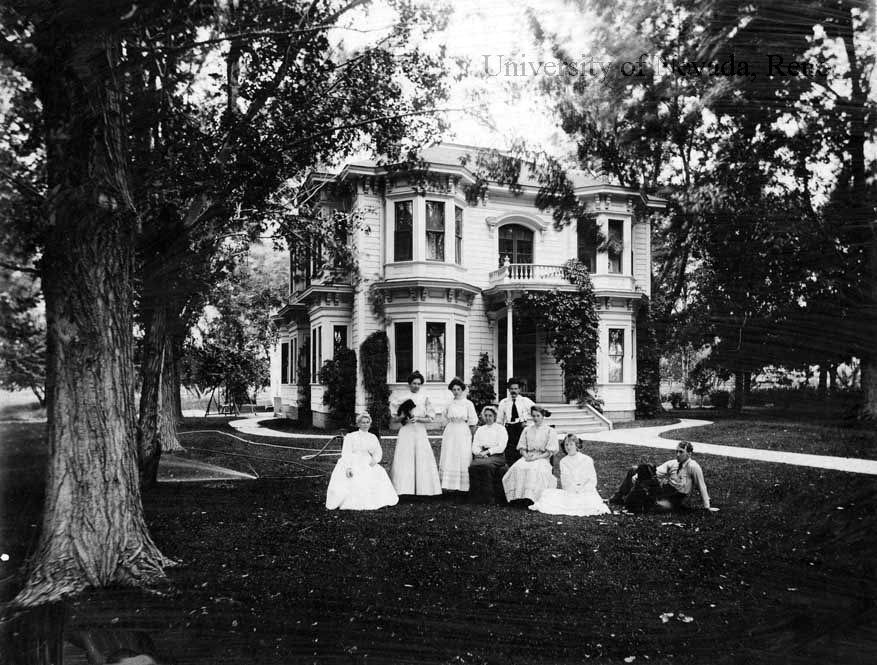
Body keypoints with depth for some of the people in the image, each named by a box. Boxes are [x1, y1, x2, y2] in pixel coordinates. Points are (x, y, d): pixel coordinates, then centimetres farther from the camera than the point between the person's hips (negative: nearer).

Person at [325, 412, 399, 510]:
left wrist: (375, 460, -8)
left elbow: (378, 452, 15)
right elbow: (346, 453, -4)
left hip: (368, 465, 4)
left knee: (379, 475, -22)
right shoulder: (350, 436, 5)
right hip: (352, 464, -3)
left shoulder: (373, 437, 18)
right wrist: (348, 467, -19)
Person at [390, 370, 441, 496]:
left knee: (422, 459, -3)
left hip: (420, 432, 0)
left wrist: (417, 419, -11)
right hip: (406, 432, 0)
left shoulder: (425, 398, 6)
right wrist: (404, 417, -11)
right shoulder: (403, 398, 7)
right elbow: (397, 418, 9)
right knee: (404, 459, -5)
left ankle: (423, 488, 2)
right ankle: (405, 487, -2)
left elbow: (431, 418, 2)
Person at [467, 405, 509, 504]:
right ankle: (476, 497, -21)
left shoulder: (501, 429, 8)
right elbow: (474, 446, 14)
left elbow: (501, 447, -3)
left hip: (496, 455, -4)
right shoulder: (480, 430, 22)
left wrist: (487, 452, -12)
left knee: (486, 465, -35)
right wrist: (480, 453, -8)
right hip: (482, 455, 4)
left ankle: (488, 497, -28)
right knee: (473, 466, -29)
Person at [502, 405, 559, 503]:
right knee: (517, 468, -31)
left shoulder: (550, 431, 8)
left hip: (542, 459, -3)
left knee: (535, 469, -38)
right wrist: (526, 456, -4)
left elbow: (550, 452, 1)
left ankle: (531, 497, -38)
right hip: (527, 458, 3)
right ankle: (519, 495, -32)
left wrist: (536, 457, -12)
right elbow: (522, 448, 18)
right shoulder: (527, 430, 20)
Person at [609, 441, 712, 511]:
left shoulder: (693, 467, -15)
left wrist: (707, 507, -14)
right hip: (664, 488, 6)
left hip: (675, 499, -6)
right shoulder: (672, 463, 3)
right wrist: (637, 476, -21)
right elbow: (657, 472, -6)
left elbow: (701, 486, -14)